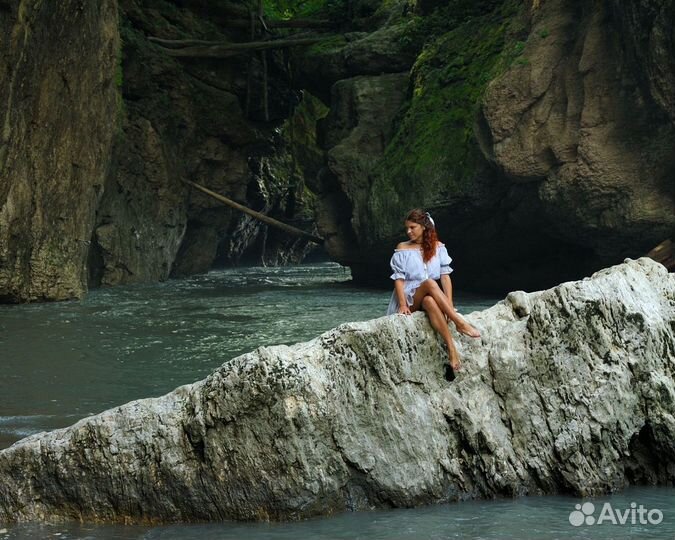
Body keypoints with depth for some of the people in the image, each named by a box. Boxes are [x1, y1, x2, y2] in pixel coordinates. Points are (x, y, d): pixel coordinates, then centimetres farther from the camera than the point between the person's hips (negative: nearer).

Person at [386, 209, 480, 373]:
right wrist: (403, 305, -16)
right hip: (410, 299, -1)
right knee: (429, 283, -35)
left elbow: (445, 276, 1)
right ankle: (460, 324, -45)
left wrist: (449, 304, -12)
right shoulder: (403, 249, 6)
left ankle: (451, 348, -52)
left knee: (430, 302, -40)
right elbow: (399, 279, -2)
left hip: (430, 297, 1)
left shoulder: (437, 247, 10)